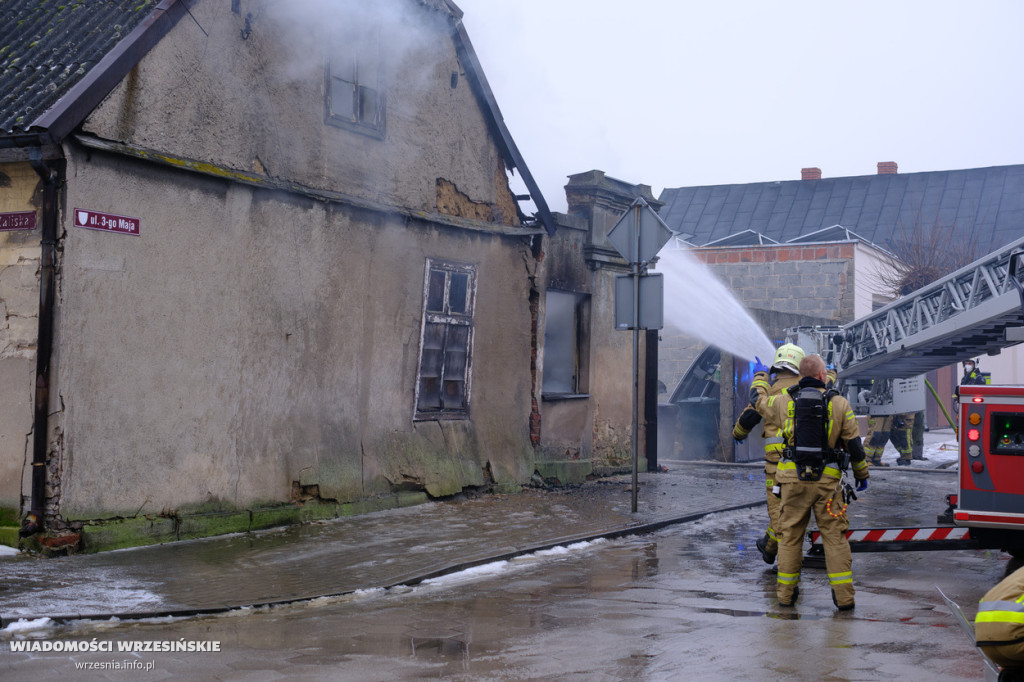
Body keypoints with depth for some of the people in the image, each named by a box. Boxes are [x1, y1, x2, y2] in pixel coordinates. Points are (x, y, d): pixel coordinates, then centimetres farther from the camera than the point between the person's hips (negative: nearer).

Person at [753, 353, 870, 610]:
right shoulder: (839, 404, -2)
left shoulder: (784, 402, 1)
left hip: (793, 478, 1)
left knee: (790, 535, 10)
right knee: (835, 536, 4)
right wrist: (862, 474, 14)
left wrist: (760, 382, 43)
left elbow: (759, 403, 23)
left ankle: (786, 593, 14)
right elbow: (854, 444, 1)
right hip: (827, 480, -1)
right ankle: (843, 595, 3)